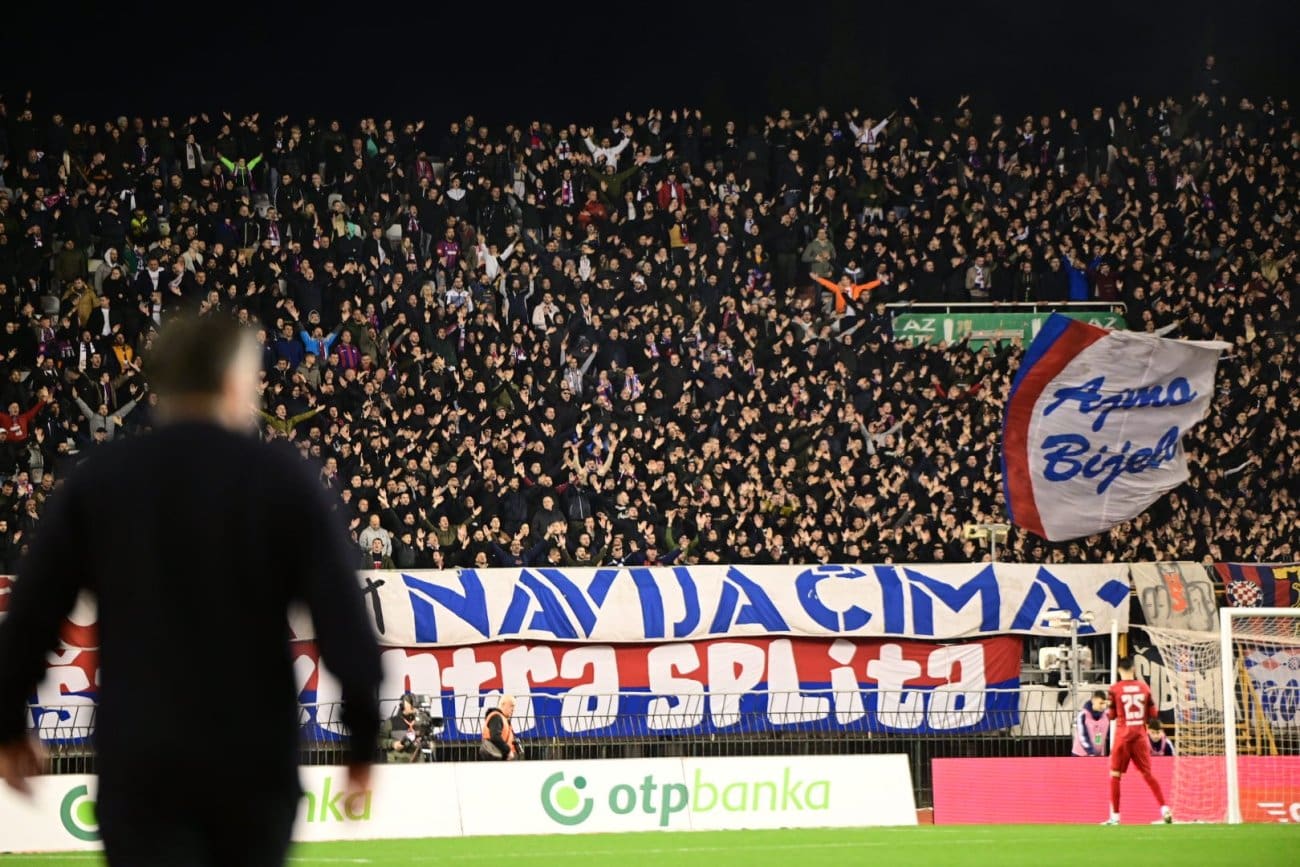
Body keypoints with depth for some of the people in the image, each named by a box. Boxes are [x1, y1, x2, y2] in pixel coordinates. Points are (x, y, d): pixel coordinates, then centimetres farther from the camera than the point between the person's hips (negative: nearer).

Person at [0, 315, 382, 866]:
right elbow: (340, 613, -10)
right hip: (254, 759, 0)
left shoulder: (99, 480, 2)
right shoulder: (282, 479, -3)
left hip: (138, 762, 0)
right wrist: (364, 733, -2)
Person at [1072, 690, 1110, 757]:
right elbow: (1083, 737, -18)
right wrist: (1091, 753, -26)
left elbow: (1109, 737, 6)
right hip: (1081, 756, -4)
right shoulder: (1083, 715, -13)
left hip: (1099, 757, 4)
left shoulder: (1107, 716, 1)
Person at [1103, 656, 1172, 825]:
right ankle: (1165, 809, -4)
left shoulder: (1115, 690, -5)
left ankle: (1115, 816, 1)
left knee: (1115, 775, 5)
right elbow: (1153, 713, 6)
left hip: (1122, 736, -3)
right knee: (1148, 774, 9)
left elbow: (1111, 715, -2)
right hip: (1140, 737, 3)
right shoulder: (1144, 687, 3)